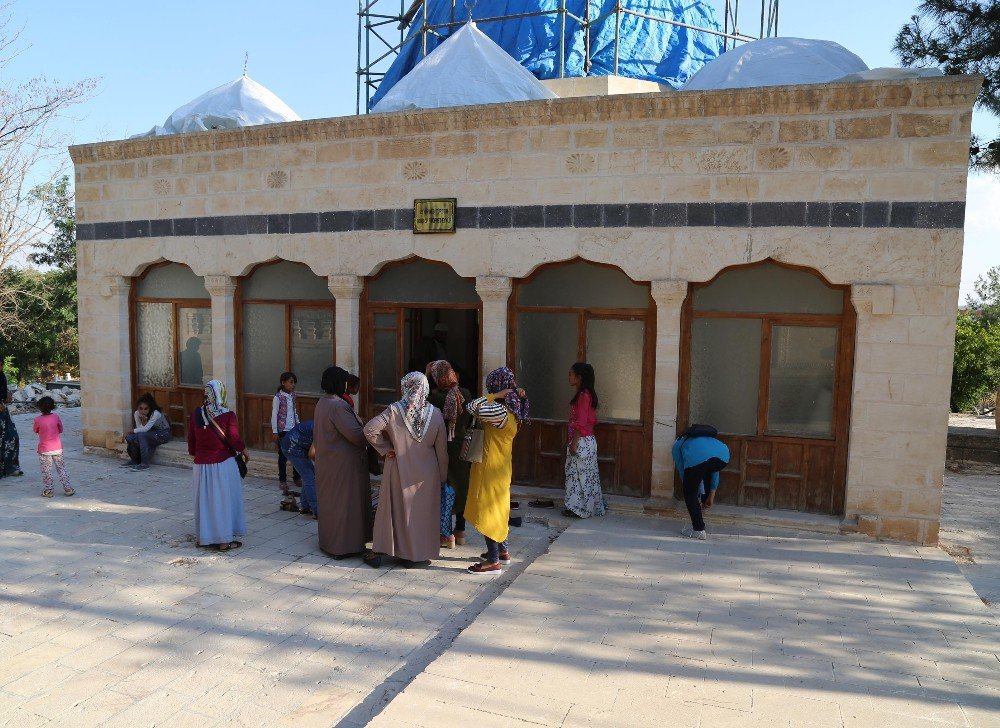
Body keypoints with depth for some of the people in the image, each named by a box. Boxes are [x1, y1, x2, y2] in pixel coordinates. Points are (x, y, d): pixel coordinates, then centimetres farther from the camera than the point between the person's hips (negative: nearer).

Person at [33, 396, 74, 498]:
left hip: (44, 450, -2)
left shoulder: (38, 420, -11)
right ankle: (68, 488, 11)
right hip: (57, 448, 2)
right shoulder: (56, 417, -4)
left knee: (46, 470, 8)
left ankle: (48, 490, 11)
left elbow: (35, 430, 9)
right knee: (61, 468, 10)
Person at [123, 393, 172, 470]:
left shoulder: (156, 413, -28)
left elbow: (145, 429, -29)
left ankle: (145, 463, -23)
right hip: (150, 434, 6)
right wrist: (143, 420, -32)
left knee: (141, 435, -30)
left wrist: (130, 432, -21)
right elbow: (139, 429, -15)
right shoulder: (137, 414, -10)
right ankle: (134, 460, 7)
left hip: (163, 434, -6)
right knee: (130, 437, -20)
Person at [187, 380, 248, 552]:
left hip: (201, 465, 4)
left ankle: (205, 537, 25)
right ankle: (225, 541, 11)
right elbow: (234, 440, -13)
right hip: (223, 464, -4)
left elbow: (191, 440, 6)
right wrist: (244, 451, 6)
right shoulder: (228, 415, -15)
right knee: (224, 500, 6)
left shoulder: (196, 415, -2)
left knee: (205, 500, 15)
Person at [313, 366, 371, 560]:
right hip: (343, 461, -10)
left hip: (326, 460, 10)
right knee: (343, 500, 0)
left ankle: (328, 540, 31)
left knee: (329, 499, 19)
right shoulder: (337, 405, -23)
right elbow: (355, 433, -26)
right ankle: (343, 545, 8)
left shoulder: (322, 403, 7)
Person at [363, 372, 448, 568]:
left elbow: (370, 429, -18)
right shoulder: (436, 414, -8)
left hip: (398, 471, -1)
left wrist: (385, 448, -6)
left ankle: (378, 552, 20)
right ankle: (417, 555, 20)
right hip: (426, 474, 1)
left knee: (392, 509, 12)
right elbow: (441, 449, -2)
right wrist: (442, 476, 8)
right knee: (422, 512, 13)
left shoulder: (394, 410, -13)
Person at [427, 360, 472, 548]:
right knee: (461, 488, 16)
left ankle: (447, 534, 9)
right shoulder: (466, 394, -4)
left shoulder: (436, 397, -19)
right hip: (463, 448, 5)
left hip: (444, 450, -5)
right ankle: (460, 531, 26)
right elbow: (469, 421, 5)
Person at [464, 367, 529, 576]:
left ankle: (493, 562, 5)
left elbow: (472, 408, -29)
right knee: (497, 509, 21)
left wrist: (494, 395, -22)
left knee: (487, 511, -1)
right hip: (502, 467, 9)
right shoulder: (513, 409, 3)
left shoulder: (500, 411, -24)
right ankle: (503, 552, 32)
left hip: (491, 468, -9)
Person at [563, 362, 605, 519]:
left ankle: (580, 509, 5)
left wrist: (573, 443, -19)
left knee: (581, 474, -2)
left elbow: (580, 423, -21)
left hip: (582, 441, -10)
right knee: (580, 474, 13)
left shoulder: (583, 396, -17)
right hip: (586, 440, 10)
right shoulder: (587, 394, 12)